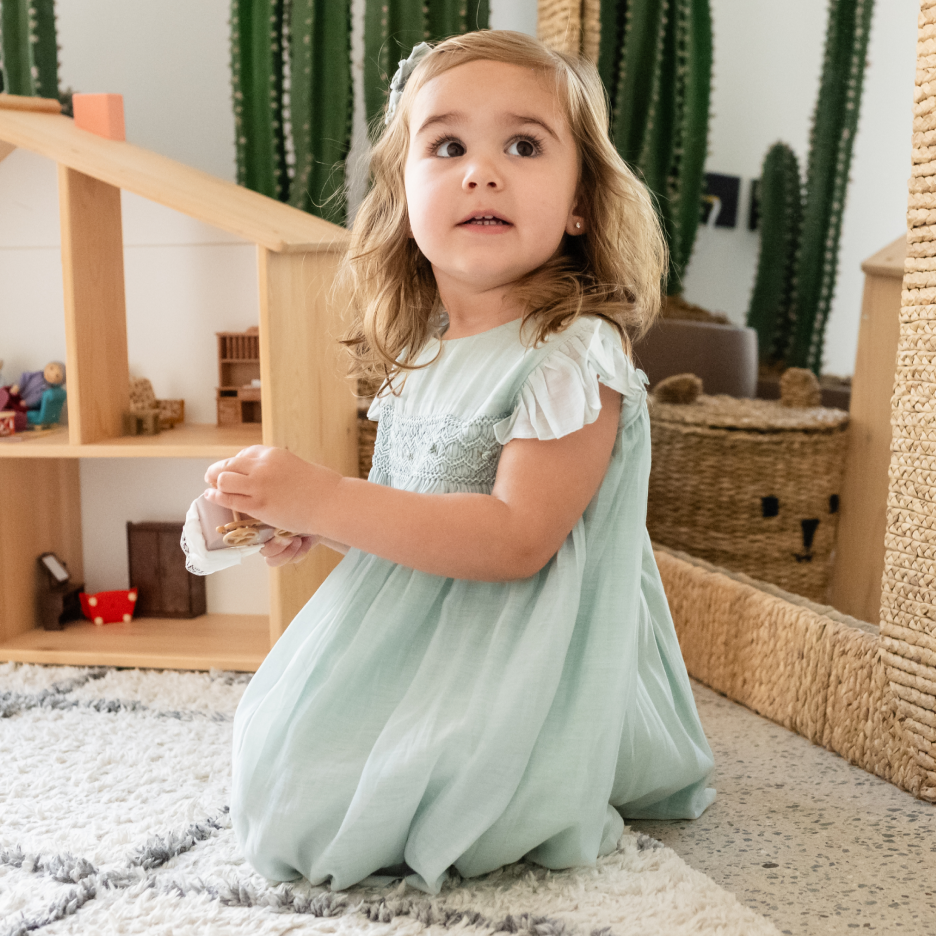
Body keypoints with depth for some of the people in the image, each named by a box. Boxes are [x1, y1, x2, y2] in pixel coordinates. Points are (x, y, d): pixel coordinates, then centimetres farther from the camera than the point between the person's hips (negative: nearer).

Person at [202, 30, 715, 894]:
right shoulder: (422, 349, 2)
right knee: (289, 757, 19)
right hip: (412, 626, 9)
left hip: (519, 653, -8)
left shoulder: (574, 356, -23)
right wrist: (305, 520, -1)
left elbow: (517, 537, -29)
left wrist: (322, 500, -28)